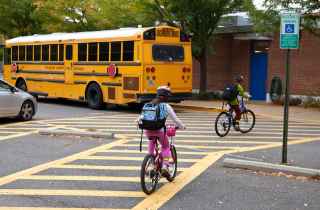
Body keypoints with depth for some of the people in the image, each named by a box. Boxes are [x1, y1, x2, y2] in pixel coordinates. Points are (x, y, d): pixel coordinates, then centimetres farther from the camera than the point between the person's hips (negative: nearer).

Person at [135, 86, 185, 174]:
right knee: (166, 147, 23)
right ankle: (165, 164, 3)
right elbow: (175, 120, 3)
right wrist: (181, 127, 21)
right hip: (160, 131, -3)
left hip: (148, 131, 3)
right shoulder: (166, 106, 1)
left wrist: (138, 121, 37)